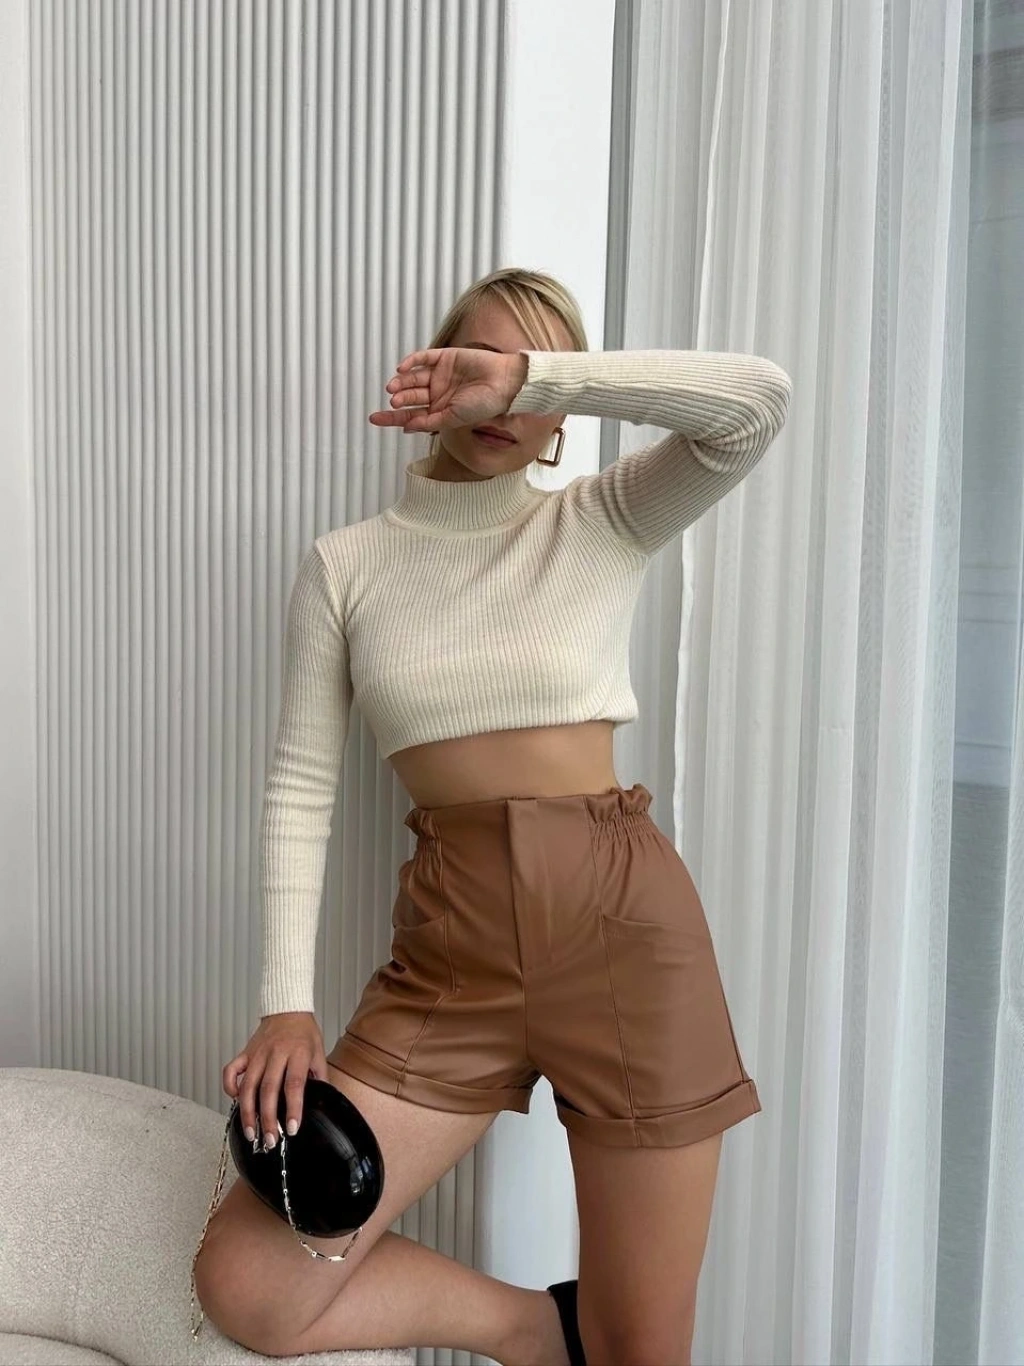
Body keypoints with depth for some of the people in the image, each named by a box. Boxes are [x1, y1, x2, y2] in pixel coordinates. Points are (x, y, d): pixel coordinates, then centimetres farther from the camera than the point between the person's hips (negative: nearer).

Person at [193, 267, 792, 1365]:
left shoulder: (602, 523, 6)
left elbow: (759, 399, -9)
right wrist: (287, 1002, -6)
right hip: (451, 944, 2)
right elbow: (301, 784, 3)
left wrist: (531, 375, -12)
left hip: (624, 915, -1)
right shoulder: (343, 564, 8)